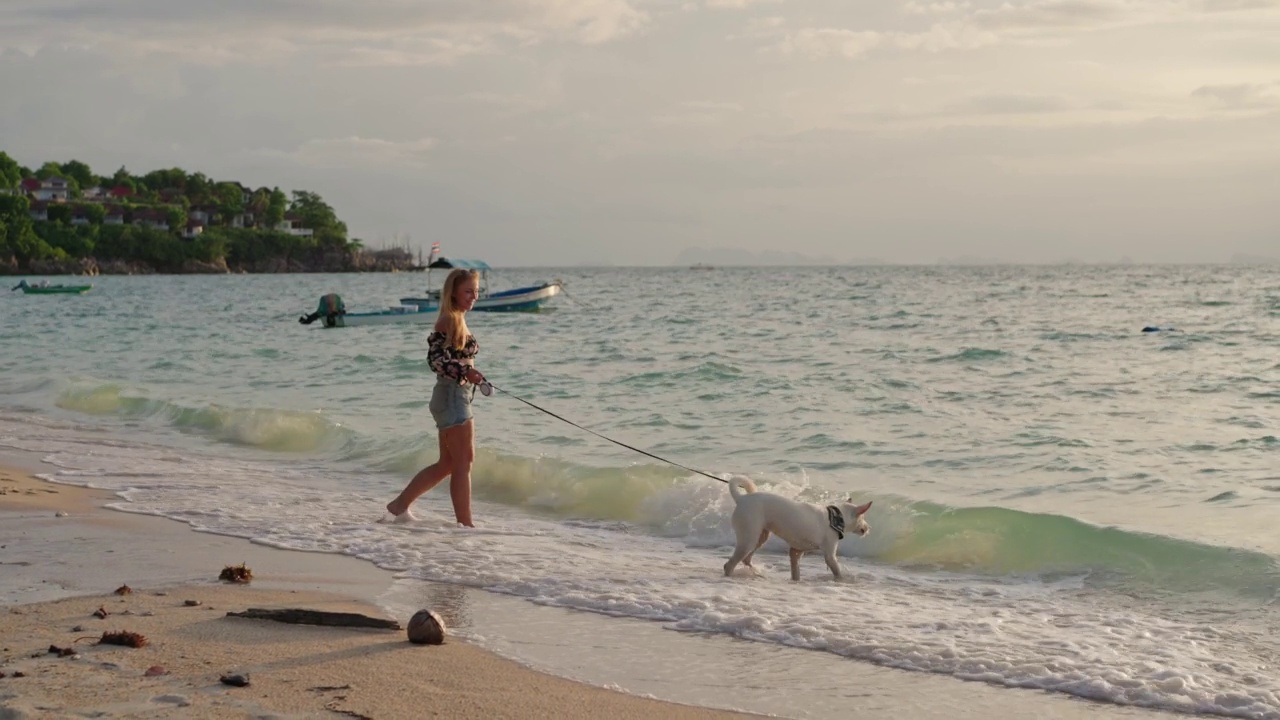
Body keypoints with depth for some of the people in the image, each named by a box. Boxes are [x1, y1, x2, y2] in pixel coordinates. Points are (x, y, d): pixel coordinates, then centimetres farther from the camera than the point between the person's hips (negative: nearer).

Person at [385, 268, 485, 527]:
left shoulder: (458, 321, 16)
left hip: (459, 396, 10)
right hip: (451, 395, -10)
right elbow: (435, 358, -22)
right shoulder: (448, 321, -13)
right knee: (463, 462, -8)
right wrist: (464, 372, -33)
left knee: (448, 463, 15)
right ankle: (465, 524, -5)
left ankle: (400, 504, 23)